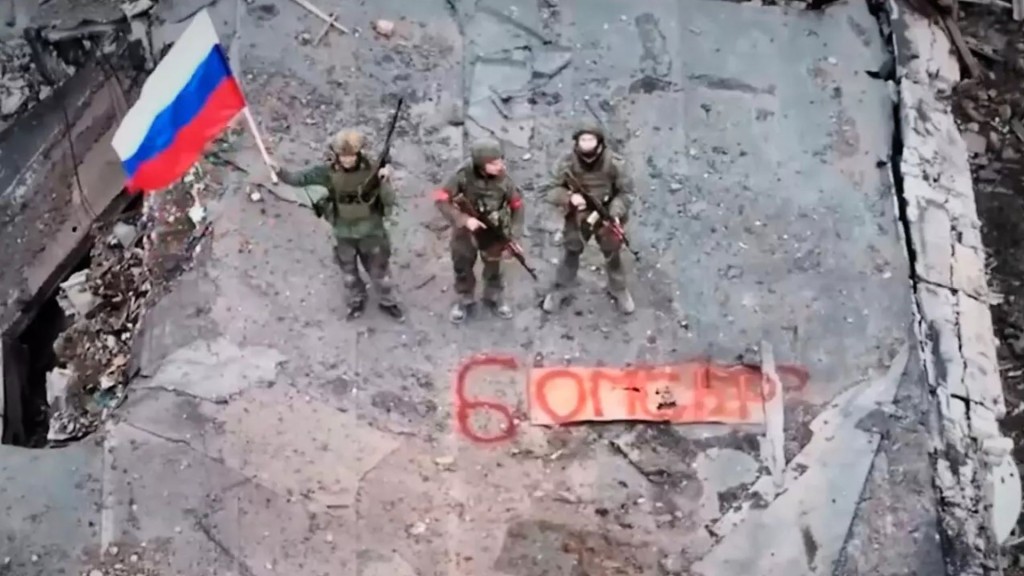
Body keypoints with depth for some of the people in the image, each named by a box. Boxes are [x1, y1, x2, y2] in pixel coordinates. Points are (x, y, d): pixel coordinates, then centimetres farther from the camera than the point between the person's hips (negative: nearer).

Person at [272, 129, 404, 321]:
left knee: (379, 271, 18)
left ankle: (388, 302, 44)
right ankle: (356, 301, 51)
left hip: (371, 232, -1)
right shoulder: (329, 171, -18)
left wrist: (385, 181, -39)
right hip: (344, 233, 2)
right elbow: (299, 178, -15)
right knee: (349, 272, 24)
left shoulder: (371, 170, -21)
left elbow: (389, 201, -21)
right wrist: (279, 171, -33)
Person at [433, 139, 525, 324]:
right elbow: (440, 199, -24)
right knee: (462, 268, 18)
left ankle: (495, 300, 45)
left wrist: (514, 237, -14)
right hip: (465, 230, -1)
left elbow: (517, 205, -9)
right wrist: (464, 219, -32)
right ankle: (463, 301, 42)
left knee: (494, 268, 19)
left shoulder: (503, 177, -24)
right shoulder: (464, 175, -30)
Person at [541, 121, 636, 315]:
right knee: (570, 252, 18)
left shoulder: (614, 163, -24)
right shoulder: (567, 162, -23)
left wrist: (615, 213, -28)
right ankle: (560, 290, 41)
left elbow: (626, 192, -13)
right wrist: (569, 197, -34)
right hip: (577, 217, 0)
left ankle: (619, 290, 43)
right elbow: (552, 190, -13)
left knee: (612, 254, 18)